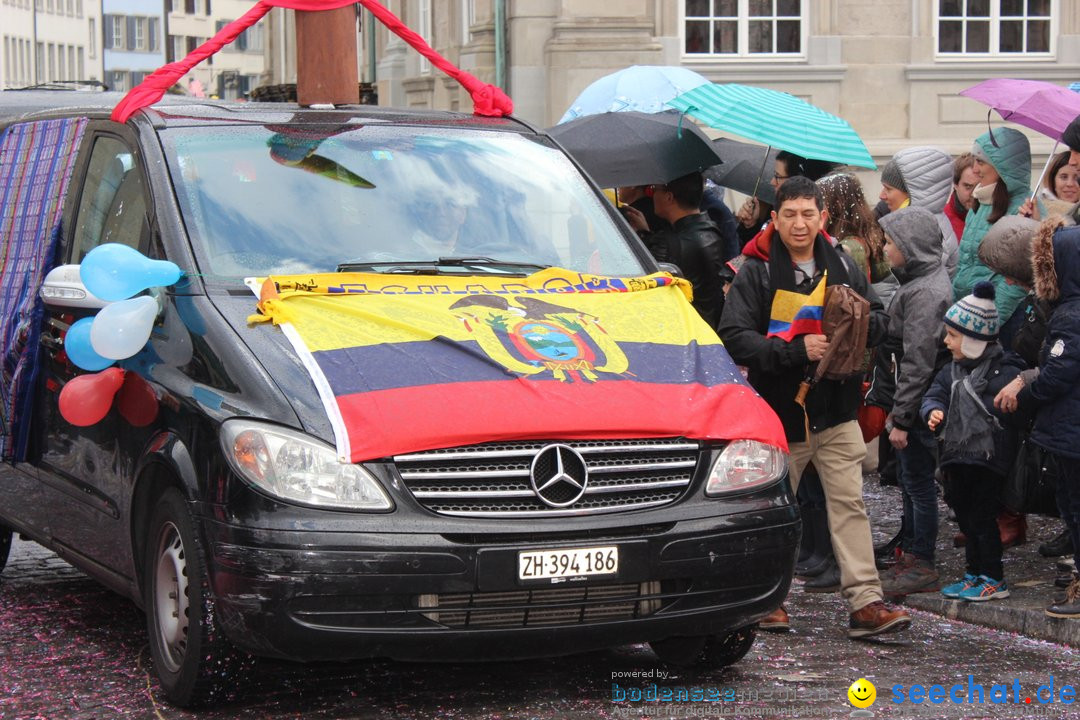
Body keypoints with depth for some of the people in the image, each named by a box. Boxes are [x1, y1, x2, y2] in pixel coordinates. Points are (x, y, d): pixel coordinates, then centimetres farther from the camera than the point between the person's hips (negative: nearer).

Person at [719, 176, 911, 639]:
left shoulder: (841, 267, 6)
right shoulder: (756, 273, -6)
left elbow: (878, 318, 14)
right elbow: (735, 338, -15)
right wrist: (796, 349, -24)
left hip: (835, 409, 2)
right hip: (779, 409, -2)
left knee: (849, 503, -5)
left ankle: (865, 602, -8)